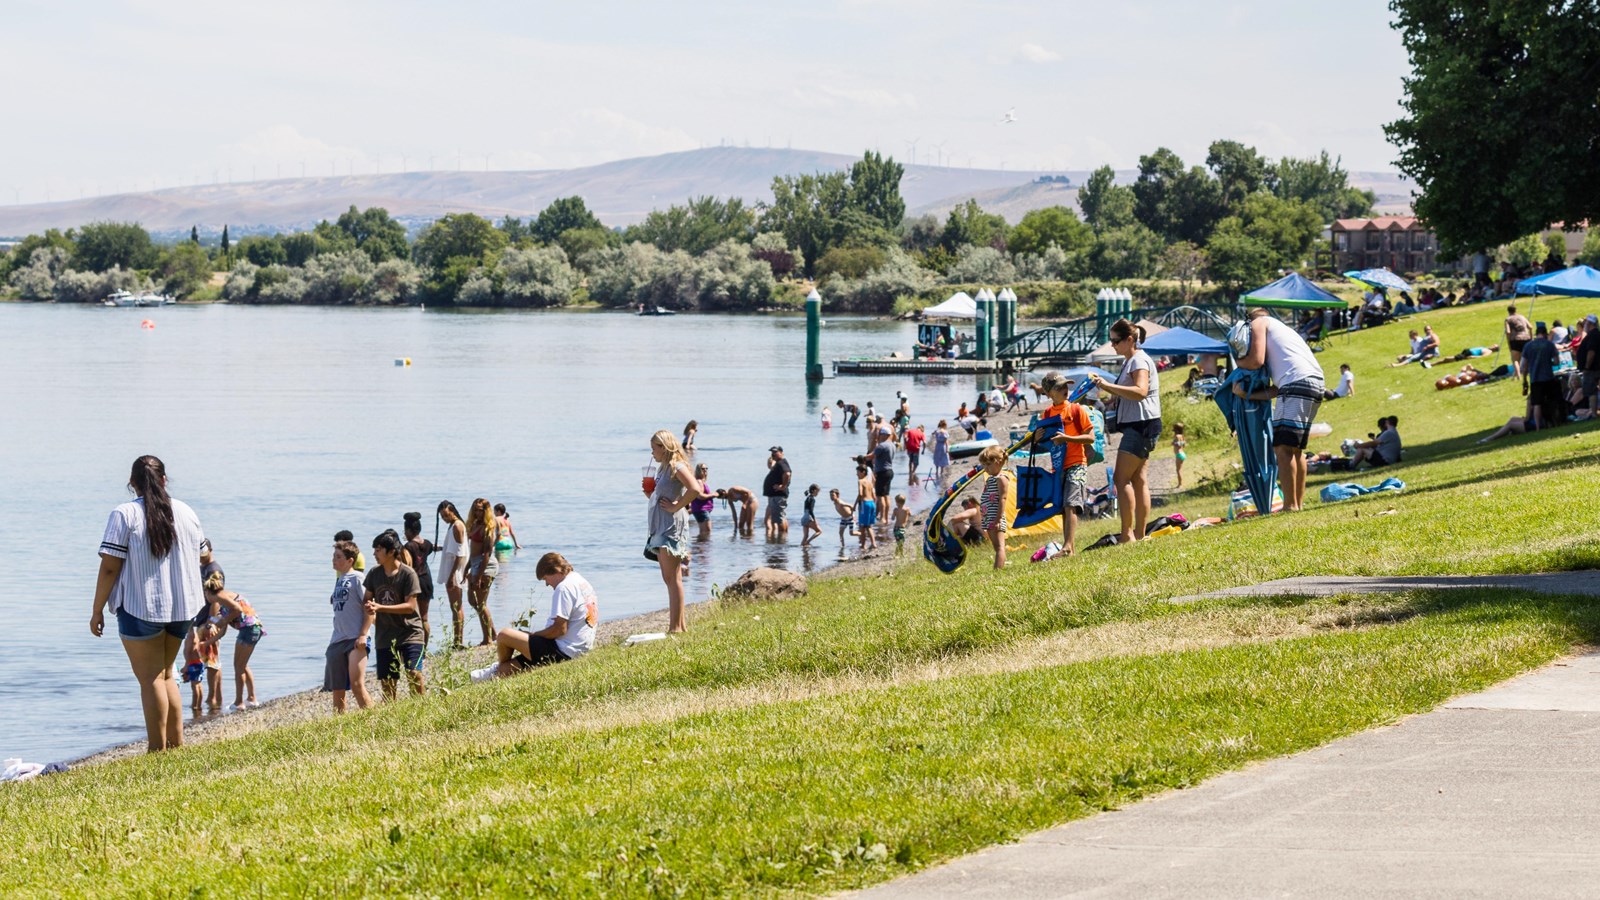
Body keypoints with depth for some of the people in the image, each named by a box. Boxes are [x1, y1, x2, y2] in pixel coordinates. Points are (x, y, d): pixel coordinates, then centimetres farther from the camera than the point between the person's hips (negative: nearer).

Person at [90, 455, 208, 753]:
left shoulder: (124, 516, -11)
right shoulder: (186, 513, 7)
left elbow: (109, 568, -14)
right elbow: (200, 558, 16)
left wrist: (97, 611, -6)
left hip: (141, 608, -6)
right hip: (181, 608, 6)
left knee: (150, 679, -1)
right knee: (165, 674, 19)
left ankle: (158, 749, -4)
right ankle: (176, 743, 16)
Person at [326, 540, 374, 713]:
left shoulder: (357, 578, -6)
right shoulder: (339, 580, 17)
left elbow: (369, 609, -11)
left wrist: (363, 635, -18)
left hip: (356, 640, -8)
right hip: (337, 641, 8)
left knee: (357, 684, -18)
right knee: (337, 690, 8)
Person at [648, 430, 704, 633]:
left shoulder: (677, 467, -12)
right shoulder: (663, 468, 17)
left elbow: (695, 489, -28)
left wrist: (676, 506, -19)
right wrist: (649, 492, 8)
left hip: (672, 526, -10)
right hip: (660, 527, 10)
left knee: (672, 578, -9)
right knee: (669, 579, 12)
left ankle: (676, 626, -8)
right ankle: (679, 623, 16)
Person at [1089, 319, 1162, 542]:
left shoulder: (1139, 360, -12)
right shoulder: (1129, 361, 19)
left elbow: (1140, 391, -27)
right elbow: (1124, 394, 30)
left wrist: (1109, 386, -27)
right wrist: (1104, 386, 14)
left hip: (1142, 424, -11)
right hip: (1135, 426, 11)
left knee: (1121, 478, -11)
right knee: (1138, 479, 8)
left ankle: (1127, 534, -13)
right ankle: (1139, 534, 9)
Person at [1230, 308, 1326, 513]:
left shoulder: (1258, 323, 12)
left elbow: (1256, 360, -3)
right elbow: (1277, 389, 22)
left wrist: (1239, 362, 17)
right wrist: (1247, 394, 16)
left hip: (1297, 384, -9)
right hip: (1315, 385, 9)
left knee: (1283, 448, -10)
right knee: (1295, 449, 18)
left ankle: (1290, 505, -15)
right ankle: (1299, 502, 21)